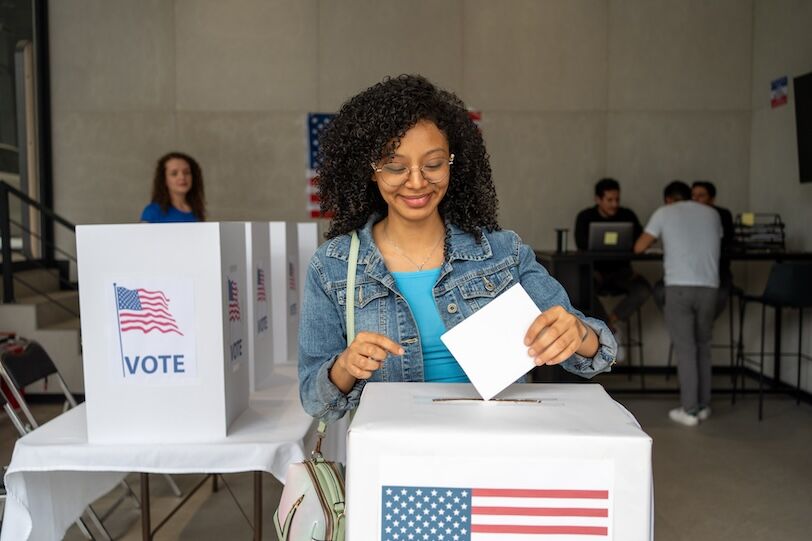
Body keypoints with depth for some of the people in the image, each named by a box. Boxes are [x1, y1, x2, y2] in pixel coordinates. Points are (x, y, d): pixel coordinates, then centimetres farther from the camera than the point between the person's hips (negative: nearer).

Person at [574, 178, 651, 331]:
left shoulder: (627, 215, 3)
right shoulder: (585, 217, -3)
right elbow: (582, 244, -19)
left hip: (621, 272, 2)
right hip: (594, 271, -2)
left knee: (644, 288, -25)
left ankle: (609, 321, -16)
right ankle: (610, 325, -15)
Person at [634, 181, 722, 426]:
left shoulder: (664, 213, 8)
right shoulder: (711, 213, 18)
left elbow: (638, 248, 8)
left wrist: (659, 238, 28)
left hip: (679, 286, -3)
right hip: (708, 286, 3)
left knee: (685, 348, 1)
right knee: (702, 346, 15)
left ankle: (689, 410, 2)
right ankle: (703, 405, 21)